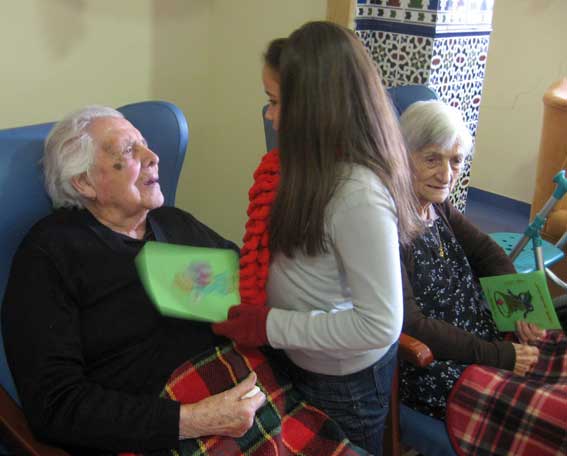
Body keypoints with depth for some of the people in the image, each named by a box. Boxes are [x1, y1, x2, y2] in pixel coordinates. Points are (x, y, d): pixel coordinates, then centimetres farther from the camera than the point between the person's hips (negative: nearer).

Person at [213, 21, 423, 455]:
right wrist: (230, 267, -5)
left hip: (344, 382, -8)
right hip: (304, 360, 8)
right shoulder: (318, 163, -6)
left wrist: (271, 326, -24)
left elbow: (380, 325, -30)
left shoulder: (359, 195, -33)